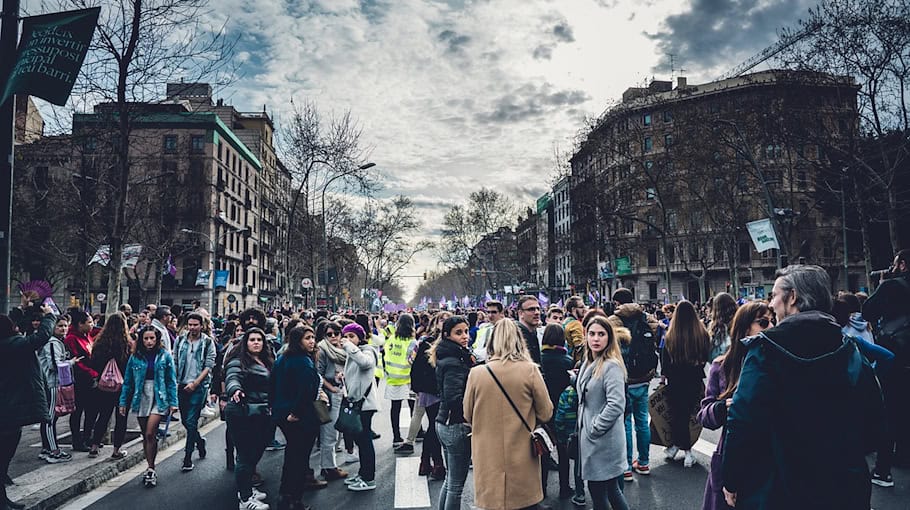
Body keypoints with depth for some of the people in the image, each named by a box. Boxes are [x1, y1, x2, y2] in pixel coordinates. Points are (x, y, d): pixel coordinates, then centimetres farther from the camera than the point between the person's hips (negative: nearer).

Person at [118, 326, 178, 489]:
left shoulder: (165, 356, -2)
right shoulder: (135, 357, 2)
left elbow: (171, 381, 0)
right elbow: (127, 381, 8)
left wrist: (173, 402, -4)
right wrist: (123, 402, 5)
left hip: (159, 398, -3)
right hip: (141, 398, 3)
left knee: (150, 434, -12)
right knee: (145, 436, 10)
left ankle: (151, 469, 0)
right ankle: (150, 469, 23)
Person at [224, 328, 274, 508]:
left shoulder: (267, 362, 15)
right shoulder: (238, 362, -10)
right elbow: (232, 378, -29)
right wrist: (235, 390, -48)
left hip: (262, 415, 8)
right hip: (243, 414, -8)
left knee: (256, 453, 15)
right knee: (245, 456, -4)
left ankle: (247, 488, 32)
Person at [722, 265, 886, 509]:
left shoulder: (765, 349, -17)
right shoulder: (850, 350, -1)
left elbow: (743, 419, -19)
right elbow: (873, 418, 5)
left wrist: (731, 480, -9)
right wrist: (847, 457, 19)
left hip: (780, 489, -4)